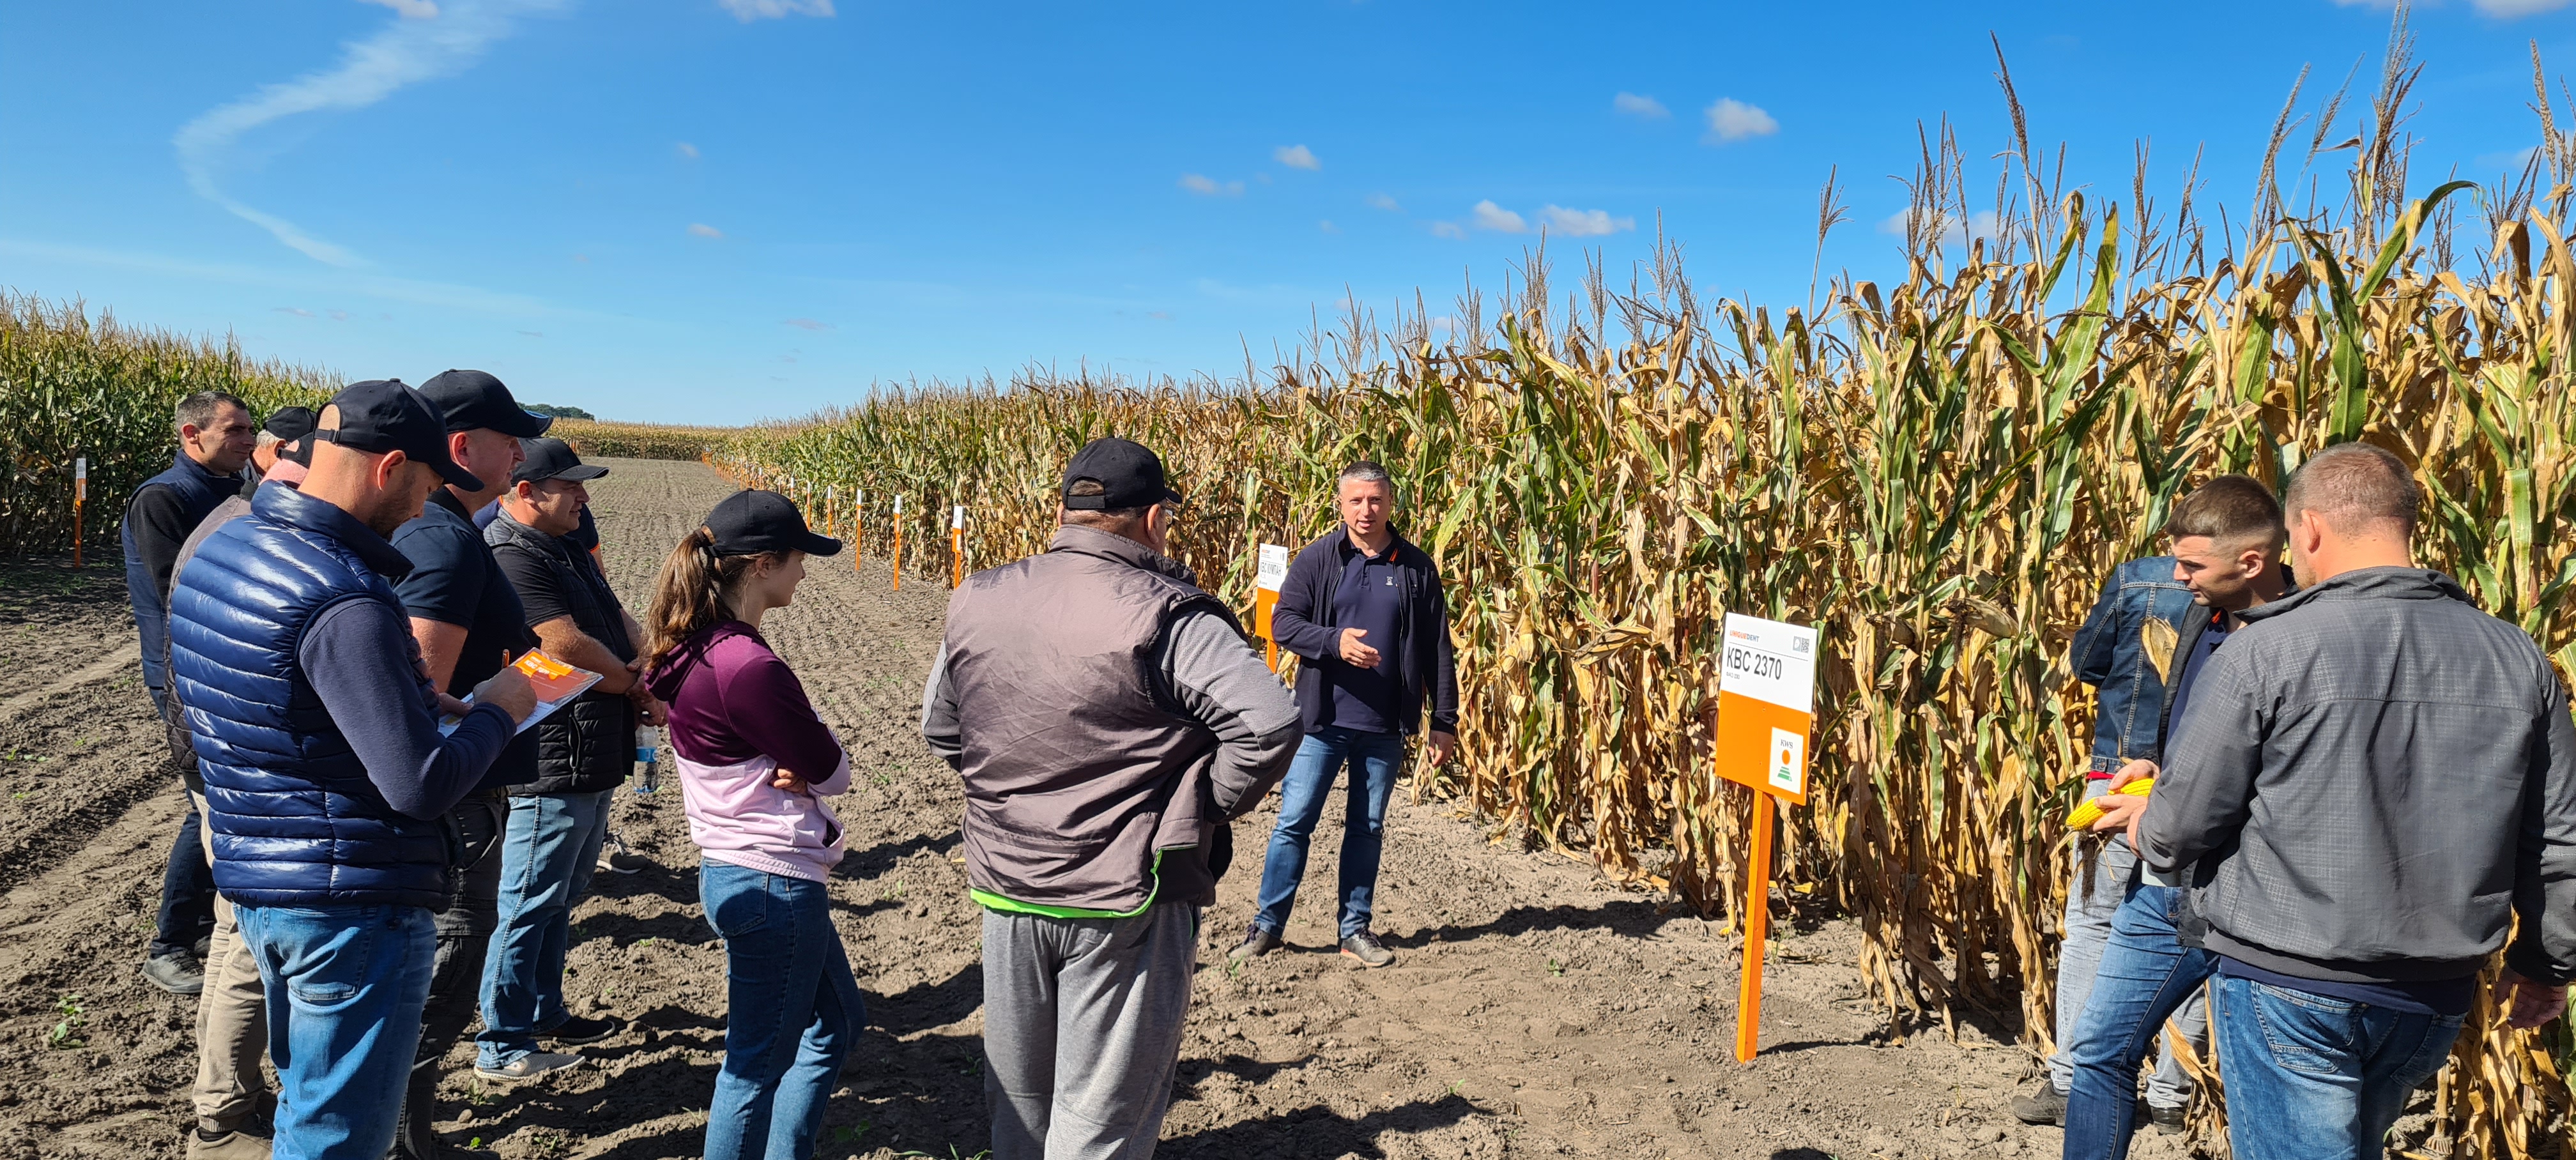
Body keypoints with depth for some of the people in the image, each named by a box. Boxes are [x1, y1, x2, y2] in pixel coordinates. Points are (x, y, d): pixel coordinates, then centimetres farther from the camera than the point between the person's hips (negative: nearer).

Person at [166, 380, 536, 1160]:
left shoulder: (220, 549, 4)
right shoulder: (344, 599, -24)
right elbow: (423, 786, -25)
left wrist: (408, 694, 10)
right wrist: (497, 711, -8)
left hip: (253, 882, 9)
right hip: (354, 904, -9)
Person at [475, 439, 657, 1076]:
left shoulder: (565, 550, 14)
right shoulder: (511, 558, -19)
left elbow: (620, 623, 12)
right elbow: (569, 650, -24)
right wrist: (637, 687, -8)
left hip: (592, 760, 10)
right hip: (553, 764, -10)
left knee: (562, 895, 20)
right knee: (530, 903, 1)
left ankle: (545, 1010, 34)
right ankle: (501, 1044, 12)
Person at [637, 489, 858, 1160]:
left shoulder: (700, 650, 4)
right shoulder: (749, 668, -26)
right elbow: (834, 773, -17)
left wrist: (792, 770, -9)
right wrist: (807, 768, 2)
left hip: (736, 871, 10)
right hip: (774, 883, -10)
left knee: (839, 1022, 23)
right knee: (759, 1063, 6)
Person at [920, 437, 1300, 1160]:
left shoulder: (975, 603, 0)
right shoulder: (1162, 617, -19)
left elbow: (940, 730, 13)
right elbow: (1269, 724, -28)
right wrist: (1215, 806, -11)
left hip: (1005, 890, 6)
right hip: (1123, 905, -5)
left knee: (1017, 1099, 23)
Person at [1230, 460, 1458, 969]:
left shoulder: (1417, 568, 3)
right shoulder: (1316, 559, 0)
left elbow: (1437, 651, 4)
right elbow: (1283, 623, -5)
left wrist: (1444, 722, 2)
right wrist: (1335, 641, -23)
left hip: (1385, 726, 1)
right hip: (1322, 719, -1)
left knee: (1367, 827, 12)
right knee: (1294, 821, 3)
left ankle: (1356, 928, 25)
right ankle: (1267, 925, 15)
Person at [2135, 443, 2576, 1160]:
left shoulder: (2266, 651, -16)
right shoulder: (2516, 659, 0)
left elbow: (2182, 827, -13)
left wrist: (2148, 835, 11)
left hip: (2286, 991, -6)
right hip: (2438, 995, 6)